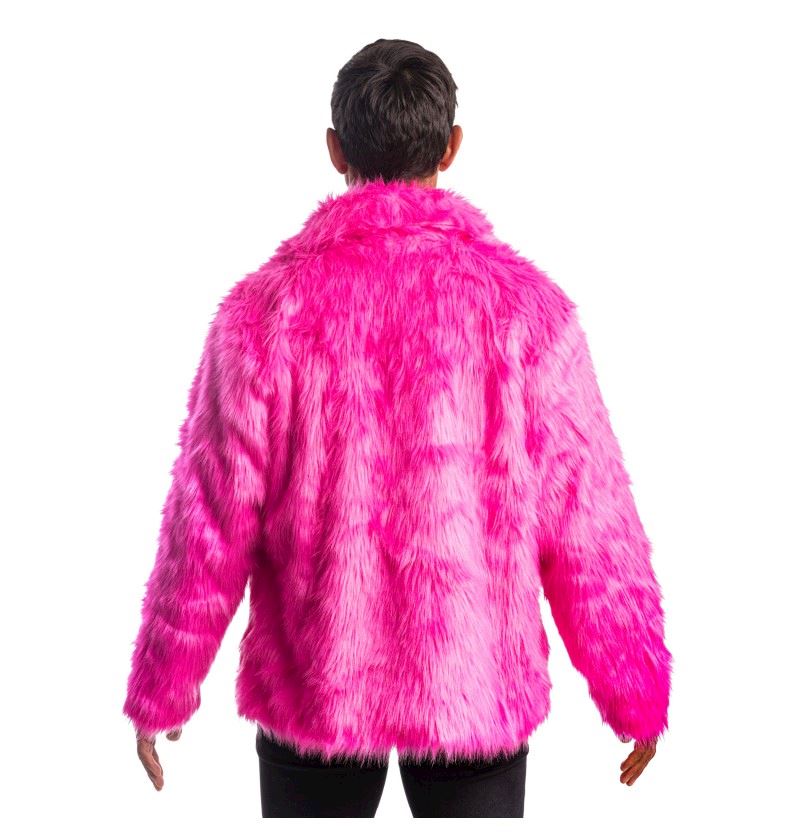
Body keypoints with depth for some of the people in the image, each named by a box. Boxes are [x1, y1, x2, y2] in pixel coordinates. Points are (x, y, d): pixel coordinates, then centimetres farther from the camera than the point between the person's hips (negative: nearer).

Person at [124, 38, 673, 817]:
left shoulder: (265, 307, -11)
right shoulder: (527, 305, -11)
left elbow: (207, 525, -8)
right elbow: (589, 525, -7)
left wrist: (160, 689, 8)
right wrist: (637, 696, 6)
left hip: (311, 689, 1)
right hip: (478, 694, 0)